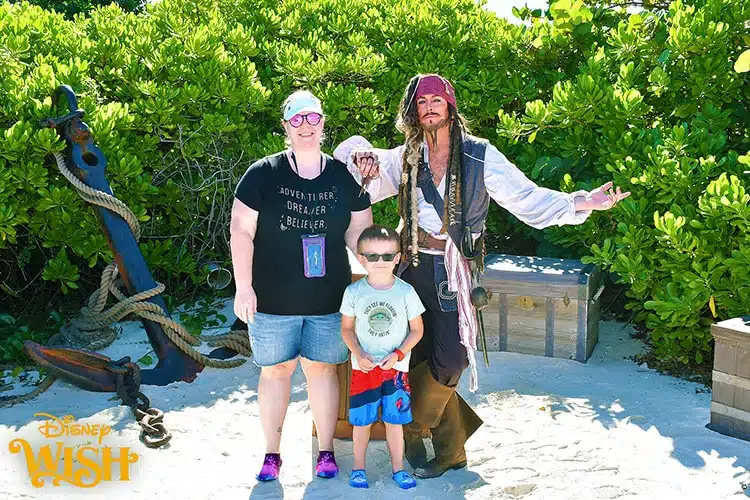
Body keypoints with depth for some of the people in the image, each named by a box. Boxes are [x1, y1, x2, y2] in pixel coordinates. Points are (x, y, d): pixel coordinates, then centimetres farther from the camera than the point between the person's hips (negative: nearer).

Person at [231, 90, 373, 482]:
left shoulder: (344, 177, 2)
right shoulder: (263, 174, -4)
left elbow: (359, 230, 7)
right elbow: (241, 231, -5)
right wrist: (244, 287, -10)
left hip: (328, 299, 1)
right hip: (273, 300, -1)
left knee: (321, 368, 9)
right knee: (275, 371, 8)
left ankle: (326, 452, 24)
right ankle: (271, 454, 23)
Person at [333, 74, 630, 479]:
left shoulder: (479, 155, -1)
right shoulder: (404, 159, 7)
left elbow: (525, 196, -5)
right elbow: (351, 150, 21)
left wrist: (581, 203, -16)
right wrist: (360, 159, -3)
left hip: (454, 271, -2)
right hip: (415, 267, 3)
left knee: (447, 361, -10)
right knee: (422, 361, 3)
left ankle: (412, 432, 16)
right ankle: (451, 449, 21)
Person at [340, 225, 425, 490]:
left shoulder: (405, 291, -8)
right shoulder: (354, 292, -7)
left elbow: (416, 330, -1)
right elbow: (347, 328, 3)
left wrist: (398, 354, -13)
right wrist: (358, 354, -13)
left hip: (395, 367, 0)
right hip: (363, 366, 0)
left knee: (394, 420, 9)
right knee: (361, 420, 9)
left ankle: (398, 468, 25)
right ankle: (358, 467, 27)